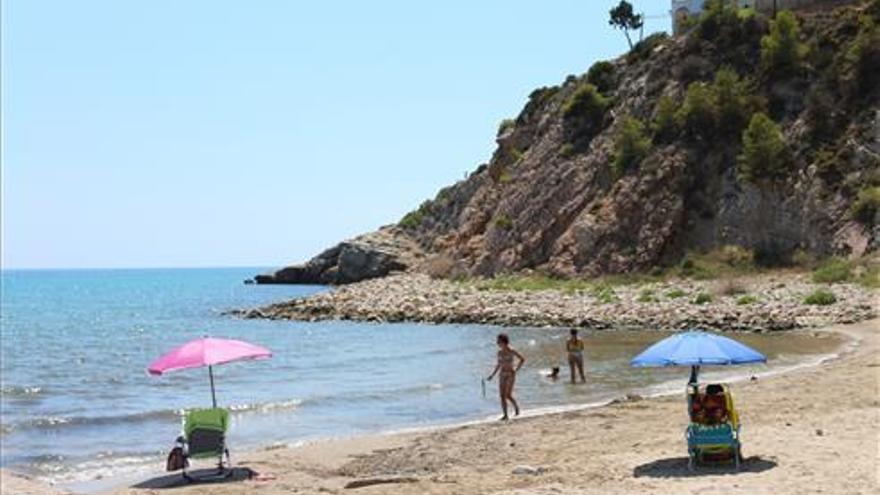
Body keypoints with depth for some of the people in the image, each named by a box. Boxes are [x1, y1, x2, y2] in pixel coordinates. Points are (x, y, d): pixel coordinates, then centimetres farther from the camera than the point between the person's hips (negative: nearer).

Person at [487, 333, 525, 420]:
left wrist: (516, 370, -10)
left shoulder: (511, 351, -11)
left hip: (510, 374, -6)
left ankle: (516, 407, 17)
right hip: (502, 374, 6)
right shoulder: (500, 352, 7)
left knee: (508, 395, -11)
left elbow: (522, 359, -8)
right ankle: (505, 415, 4)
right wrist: (492, 375, 11)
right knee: (502, 395, -1)